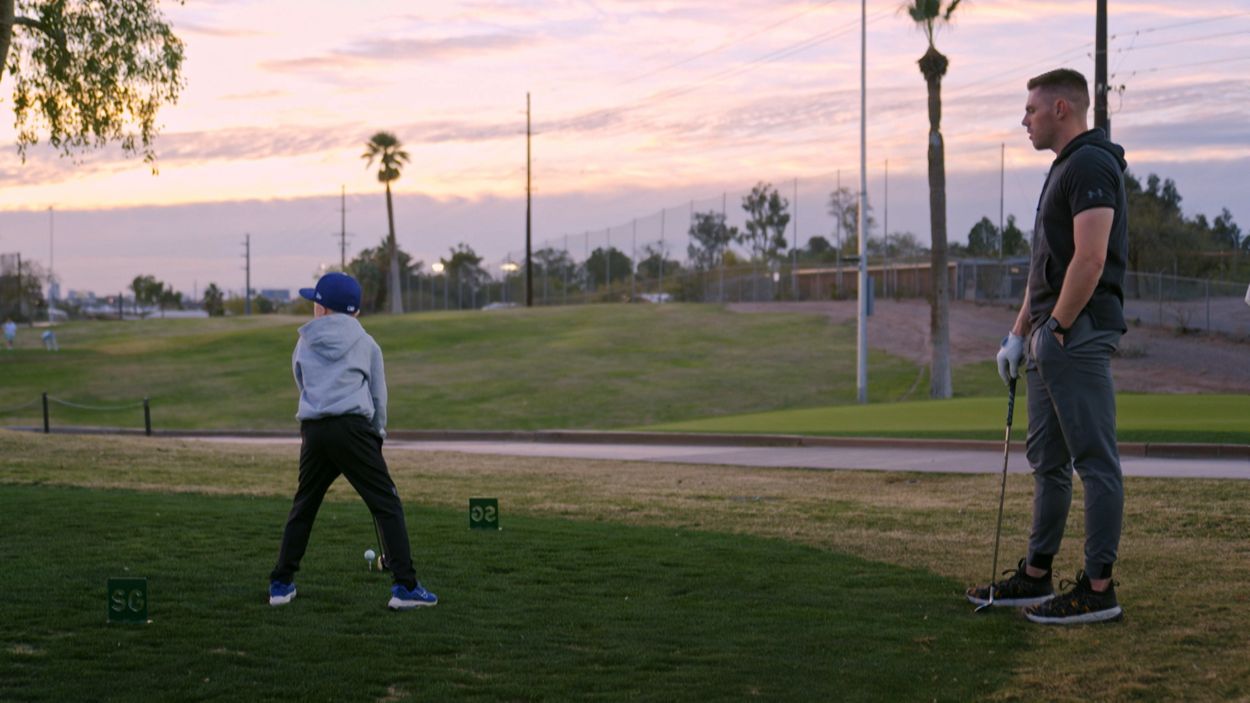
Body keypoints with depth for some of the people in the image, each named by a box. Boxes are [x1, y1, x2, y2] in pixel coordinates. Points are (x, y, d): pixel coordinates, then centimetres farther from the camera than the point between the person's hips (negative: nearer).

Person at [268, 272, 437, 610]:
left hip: (313, 431, 3)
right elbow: (379, 396, 12)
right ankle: (405, 586, -10)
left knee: (303, 506, 18)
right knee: (386, 505, -1)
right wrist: (377, 436, 27)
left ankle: (281, 584, 21)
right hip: (353, 427, -3)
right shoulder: (366, 344, 11)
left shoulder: (304, 345, 15)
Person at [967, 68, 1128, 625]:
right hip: (1050, 336, 11)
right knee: (1046, 460, 14)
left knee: (1095, 461, -7)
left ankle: (1098, 589, -4)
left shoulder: (1090, 165, -12)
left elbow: (1090, 258, -22)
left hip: (1078, 331, -11)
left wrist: (1055, 328, -16)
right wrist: (1019, 334, 19)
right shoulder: (1065, 168, 21)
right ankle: (1035, 577, 22)